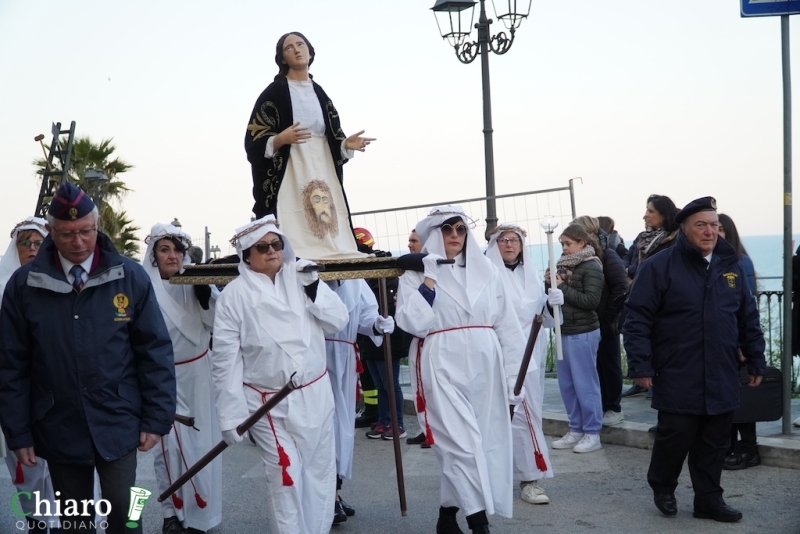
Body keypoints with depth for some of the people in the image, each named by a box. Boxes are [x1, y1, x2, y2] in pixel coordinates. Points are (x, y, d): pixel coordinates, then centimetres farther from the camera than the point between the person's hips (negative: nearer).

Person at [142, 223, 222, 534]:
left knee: (201, 441, 5)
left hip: (198, 373, 2)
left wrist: (205, 293, -19)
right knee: (170, 443, 0)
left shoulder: (196, 282, 2)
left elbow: (216, 322, -4)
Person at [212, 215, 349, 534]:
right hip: (270, 404, -4)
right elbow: (226, 358, -8)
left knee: (320, 473, 13)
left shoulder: (300, 278, 5)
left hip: (316, 396, 4)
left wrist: (313, 287, -11)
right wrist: (231, 415, -11)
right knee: (286, 477, -8)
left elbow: (338, 321, 3)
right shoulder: (235, 295, -7)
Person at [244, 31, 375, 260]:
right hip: (289, 171, -5)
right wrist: (280, 139, -22)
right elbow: (254, 139, -5)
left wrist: (346, 144, -2)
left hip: (322, 168, 6)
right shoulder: (274, 92, 1)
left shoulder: (320, 94, 17)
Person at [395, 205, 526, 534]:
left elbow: (508, 327, 10)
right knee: (462, 444, -11)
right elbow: (412, 323, -12)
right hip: (444, 370, -4)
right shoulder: (415, 275, 2)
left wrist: (514, 376, 6)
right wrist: (429, 280, -14)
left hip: (484, 369, 4)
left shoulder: (486, 272, 11)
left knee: (487, 443, 8)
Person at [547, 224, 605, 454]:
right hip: (564, 331, 8)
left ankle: (592, 433, 7)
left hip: (582, 333, -8)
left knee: (585, 383, -1)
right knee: (566, 384, 11)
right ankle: (575, 430, 20)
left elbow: (590, 301, -19)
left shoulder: (591, 268, -9)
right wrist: (549, 283, -4)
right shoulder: (564, 265, 11)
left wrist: (562, 287, -17)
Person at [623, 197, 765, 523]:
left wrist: (756, 361, 14)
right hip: (678, 380, -4)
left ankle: (708, 499, 23)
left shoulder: (731, 266, 9)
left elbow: (748, 318, 16)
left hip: (721, 379, 5)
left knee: (715, 443, 9)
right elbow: (637, 318, -10)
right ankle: (662, 487, 26)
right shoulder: (660, 266, -7)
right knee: (675, 438, 1)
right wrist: (640, 366, -14)